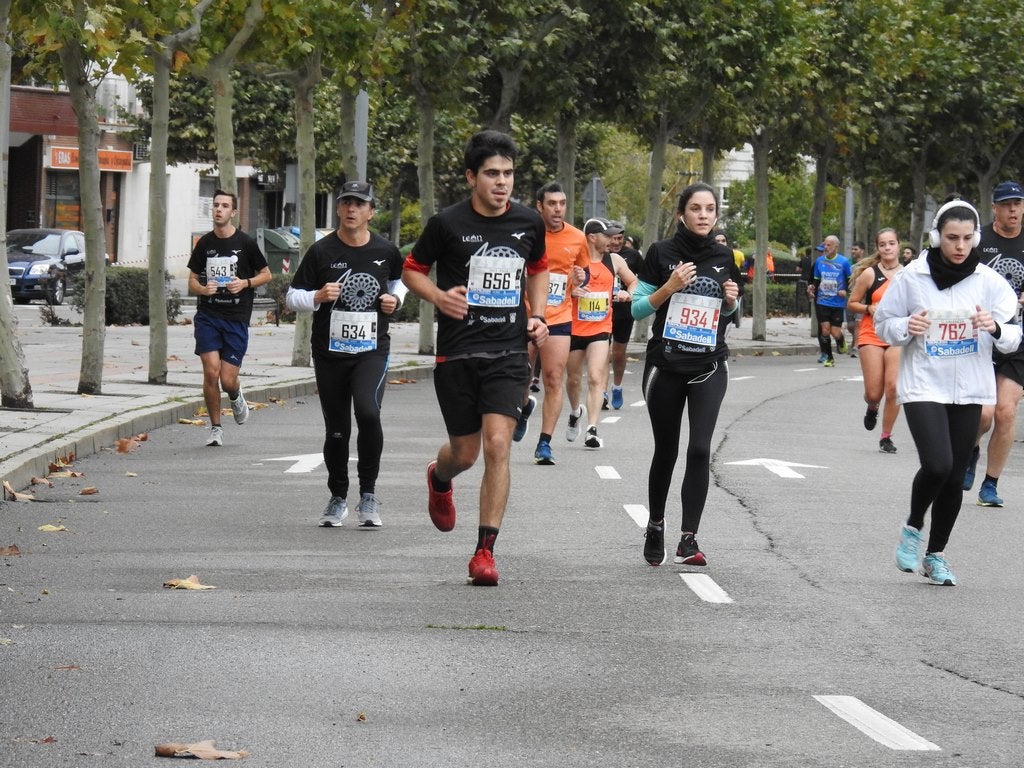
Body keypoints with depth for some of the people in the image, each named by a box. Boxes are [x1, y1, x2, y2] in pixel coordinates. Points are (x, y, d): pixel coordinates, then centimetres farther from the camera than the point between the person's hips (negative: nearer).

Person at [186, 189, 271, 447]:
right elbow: (192, 280, 14)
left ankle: (236, 397, 33)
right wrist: (203, 289, -9)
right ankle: (215, 428, 5)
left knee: (228, 380, -5)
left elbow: (266, 275, 8)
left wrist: (245, 283, -10)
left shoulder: (246, 243, -1)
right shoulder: (204, 243, 6)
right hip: (207, 316, 2)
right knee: (211, 372, -11)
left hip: (237, 318, -2)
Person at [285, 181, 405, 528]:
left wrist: (396, 298, 5)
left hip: (372, 350, -1)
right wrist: (317, 297, -18)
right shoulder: (321, 251, -2)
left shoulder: (385, 251, 3)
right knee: (336, 430, 8)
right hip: (329, 352, 1)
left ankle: (368, 494, -10)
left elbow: (399, 279, 25)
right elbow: (292, 297, 1)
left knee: (368, 412, -24)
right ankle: (338, 499, 28)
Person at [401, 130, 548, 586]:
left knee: (497, 446, -14)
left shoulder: (528, 223, 3)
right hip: (456, 354, -1)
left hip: (508, 352, 1)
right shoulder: (448, 223, -6)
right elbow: (412, 269, 7)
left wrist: (537, 316, 8)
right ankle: (439, 479, 48)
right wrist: (439, 296, -13)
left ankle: (485, 551, -7)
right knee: (465, 453, 8)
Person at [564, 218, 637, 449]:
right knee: (574, 379, 15)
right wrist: (572, 290, -27)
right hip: (574, 328, -1)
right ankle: (576, 412, 44)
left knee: (596, 378, -15)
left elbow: (634, 281, 18)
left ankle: (592, 429, -19)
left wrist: (628, 293, -3)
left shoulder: (614, 260, 4)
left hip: (601, 328, 1)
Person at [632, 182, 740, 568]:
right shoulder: (661, 254, -3)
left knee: (700, 448, -13)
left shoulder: (723, 257, 6)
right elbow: (638, 308, -1)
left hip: (709, 366, 1)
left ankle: (688, 539, -11)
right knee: (666, 450, 8)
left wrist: (731, 300, -3)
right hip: (665, 364, -1)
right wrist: (670, 287, -16)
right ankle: (655, 528, 30)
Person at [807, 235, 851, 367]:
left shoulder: (844, 262, -4)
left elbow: (851, 280, 4)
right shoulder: (819, 261, 6)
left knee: (835, 333, -4)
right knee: (825, 330, -6)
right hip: (822, 301, 2)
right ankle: (828, 358, 8)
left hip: (838, 303, -2)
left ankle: (841, 341, 32)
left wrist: (845, 291, -12)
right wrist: (812, 287, -2)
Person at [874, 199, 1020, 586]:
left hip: (969, 390, 2)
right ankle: (913, 527, 9)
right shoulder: (912, 277, -4)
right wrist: (907, 327, -16)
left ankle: (935, 555, 25)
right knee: (937, 465, -20)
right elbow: (883, 323, 5)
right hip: (923, 385, -2)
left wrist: (995, 328, -22)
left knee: (954, 478, 7)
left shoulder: (988, 281, -1)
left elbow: (1013, 337, 1)